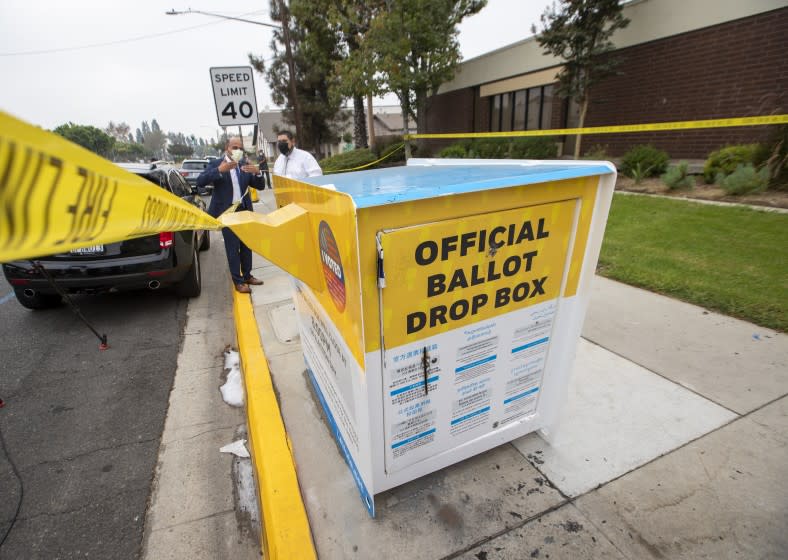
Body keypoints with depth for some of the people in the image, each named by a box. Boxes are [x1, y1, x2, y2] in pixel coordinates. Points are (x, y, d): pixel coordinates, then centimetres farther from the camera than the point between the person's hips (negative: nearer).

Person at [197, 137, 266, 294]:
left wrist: (258, 173, -16)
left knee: (246, 245, 11)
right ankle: (238, 281, 8)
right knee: (233, 247, -1)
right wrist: (219, 170, -27)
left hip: (244, 210, 4)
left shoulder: (245, 164, 7)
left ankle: (247, 275, 25)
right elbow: (200, 182, -15)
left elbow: (260, 186, 4)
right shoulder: (216, 164, -4)